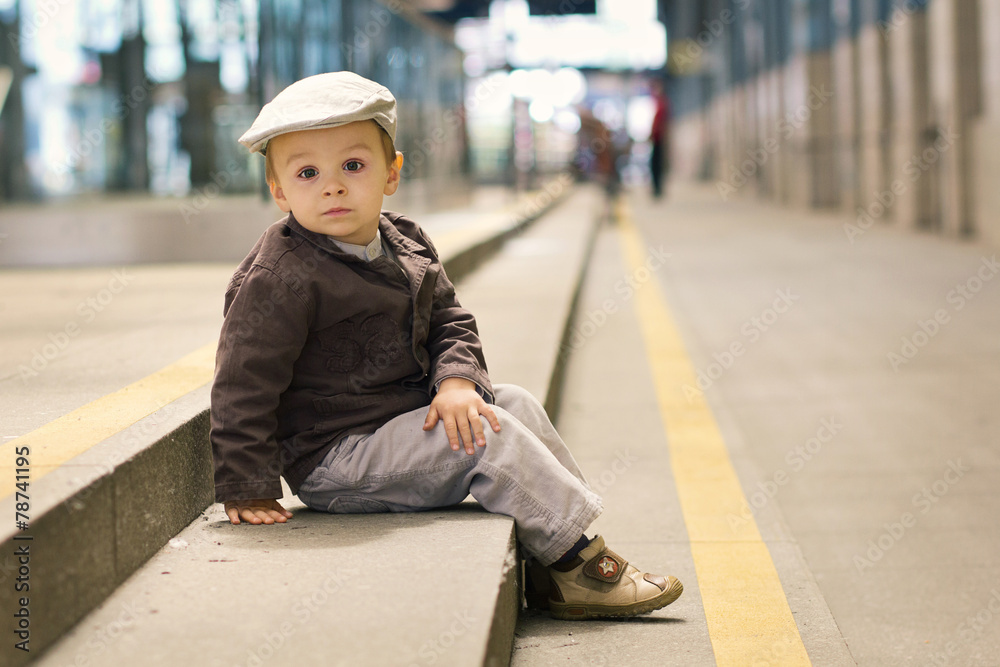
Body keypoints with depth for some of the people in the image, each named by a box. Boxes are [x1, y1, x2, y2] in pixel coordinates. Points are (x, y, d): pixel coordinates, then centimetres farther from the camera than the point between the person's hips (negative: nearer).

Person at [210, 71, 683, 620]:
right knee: (491, 440, -18)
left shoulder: (407, 245, 5)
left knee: (514, 404, 5)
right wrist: (247, 490, -18)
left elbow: (449, 322, 12)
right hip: (332, 463, -9)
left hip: (405, 423, 9)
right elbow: (242, 385, -19)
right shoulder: (279, 281, -21)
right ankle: (578, 564, -9)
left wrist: (458, 379, -10)